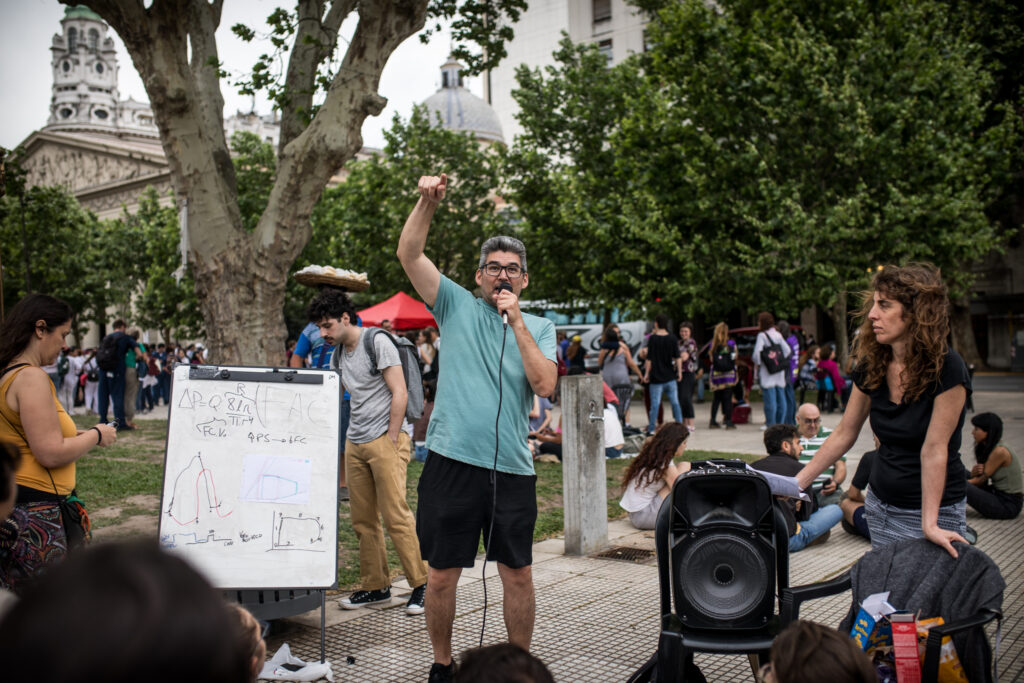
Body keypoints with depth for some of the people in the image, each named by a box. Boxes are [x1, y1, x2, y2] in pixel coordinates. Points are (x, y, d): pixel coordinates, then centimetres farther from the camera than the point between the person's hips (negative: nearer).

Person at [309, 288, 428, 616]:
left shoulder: (378, 342, -7)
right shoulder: (337, 355, 16)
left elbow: (400, 394, -10)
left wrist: (391, 440, -12)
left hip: (385, 440, -7)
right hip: (354, 443, 8)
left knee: (395, 515, -9)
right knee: (363, 521, 8)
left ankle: (422, 583, 1)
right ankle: (376, 586, 17)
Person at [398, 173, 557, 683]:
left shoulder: (539, 328, 9)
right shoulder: (457, 305, 6)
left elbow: (544, 385, -8)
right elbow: (408, 253, -3)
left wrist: (516, 321, -9)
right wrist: (427, 202, -17)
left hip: (512, 467, 1)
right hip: (452, 459, -1)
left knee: (518, 574, 9)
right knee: (442, 573, 8)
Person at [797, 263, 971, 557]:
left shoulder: (947, 369, -19)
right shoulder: (872, 366, -2)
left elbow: (934, 449, -21)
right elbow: (844, 434, 4)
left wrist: (929, 524, -21)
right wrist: (798, 482, 0)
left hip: (935, 508, -5)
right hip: (880, 504, 5)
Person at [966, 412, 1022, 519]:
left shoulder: (1000, 451, -20)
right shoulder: (987, 448, 8)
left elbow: (981, 480, -14)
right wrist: (975, 470, -15)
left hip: (1008, 505, -10)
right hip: (998, 495, 10)